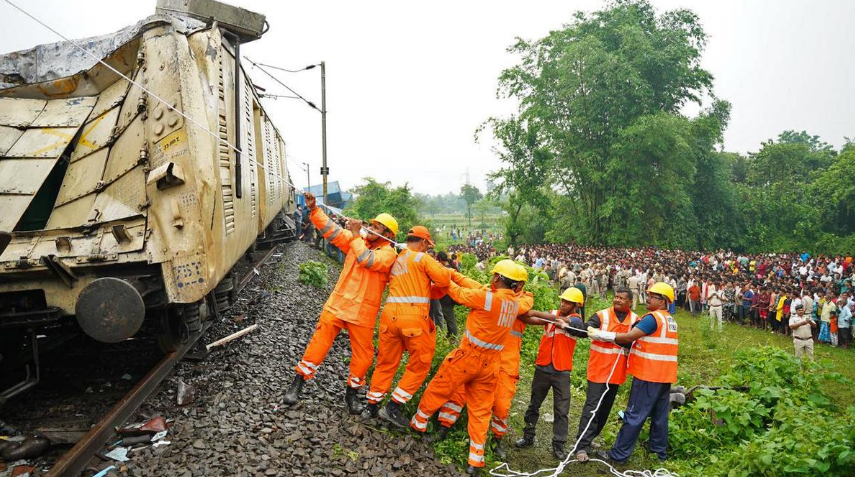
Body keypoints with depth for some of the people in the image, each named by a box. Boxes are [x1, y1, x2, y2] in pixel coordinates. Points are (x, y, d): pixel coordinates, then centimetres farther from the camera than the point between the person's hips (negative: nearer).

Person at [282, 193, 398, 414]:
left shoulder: (388, 253, -6)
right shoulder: (357, 240, 6)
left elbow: (368, 260, -24)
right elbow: (331, 230, 1)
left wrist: (356, 235, -19)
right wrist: (314, 210, -11)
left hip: (363, 313, -2)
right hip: (337, 304, 2)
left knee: (363, 355, 5)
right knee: (318, 344, -1)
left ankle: (352, 392, 26)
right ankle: (298, 383, 11)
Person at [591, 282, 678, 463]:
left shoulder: (653, 318, -15)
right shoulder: (670, 320, 14)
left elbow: (629, 337, -19)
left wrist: (600, 334, -16)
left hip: (648, 374, -8)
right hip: (665, 375, 8)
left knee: (634, 416, -3)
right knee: (660, 415, 15)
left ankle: (618, 454, 2)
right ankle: (660, 451, 23)